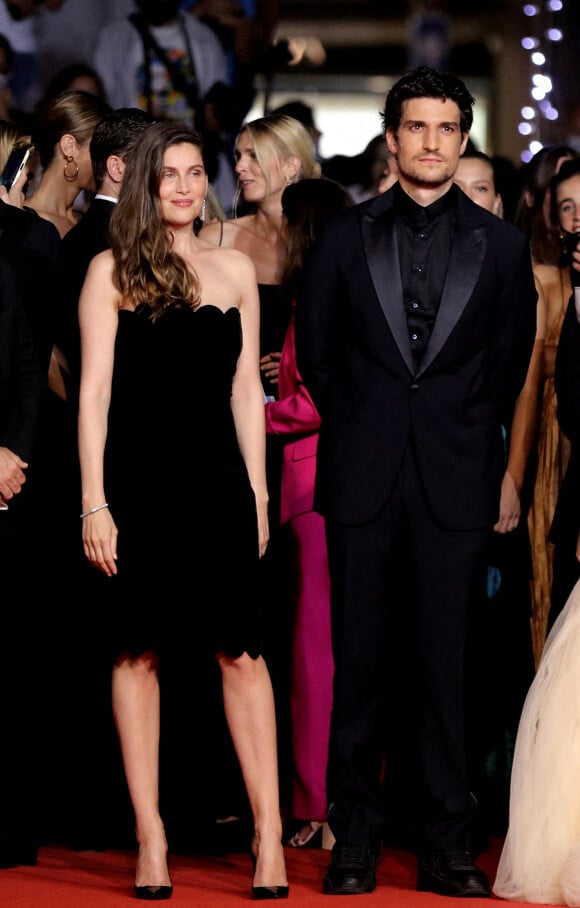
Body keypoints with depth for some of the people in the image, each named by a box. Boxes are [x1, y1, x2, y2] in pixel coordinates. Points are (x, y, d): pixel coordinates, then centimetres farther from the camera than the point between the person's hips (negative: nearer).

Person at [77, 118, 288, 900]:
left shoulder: (235, 270, 11)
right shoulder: (112, 271, 2)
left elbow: (246, 392, 13)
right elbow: (93, 393, -1)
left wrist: (258, 494, 8)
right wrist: (94, 503, -6)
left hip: (216, 482, 2)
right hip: (137, 478, -2)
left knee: (242, 651, -5)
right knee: (139, 654, 1)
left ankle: (269, 834, -4)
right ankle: (150, 840, 5)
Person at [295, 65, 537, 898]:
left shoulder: (501, 246, 7)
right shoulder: (347, 237, 8)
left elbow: (511, 360, 10)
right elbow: (316, 347, 13)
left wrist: (473, 439, 8)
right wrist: (359, 429, 11)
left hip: (454, 481, -1)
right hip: (364, 481, 1)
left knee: (447, 665, 0)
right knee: (358, 663, 2)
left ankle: (445, 847, 4)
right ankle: (355, 839, 8)